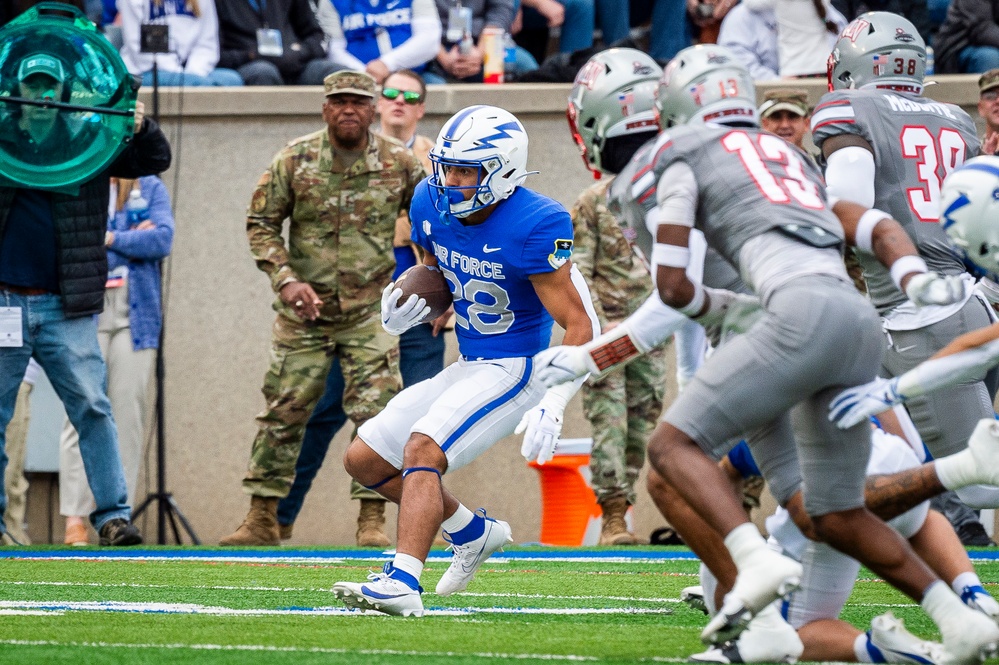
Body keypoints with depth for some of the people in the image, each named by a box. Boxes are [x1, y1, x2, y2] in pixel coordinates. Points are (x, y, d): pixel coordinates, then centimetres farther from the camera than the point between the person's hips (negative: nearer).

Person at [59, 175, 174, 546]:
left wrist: (107, 239, -4)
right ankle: (74, 519, -9)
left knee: (129, 417, -2)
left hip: (136, 316, 1)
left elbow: (162, 239, -2)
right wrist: (131, 239, -4)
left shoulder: (150, 188, 12)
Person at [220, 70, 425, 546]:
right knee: (283, 412, 2)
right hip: (304, 311, 0)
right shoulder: (295, 161, -4)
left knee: (375, 413, -8)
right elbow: (260, 223, 0)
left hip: (370, 312, 0)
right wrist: (286, 279, -12)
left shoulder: (399, 164, -2)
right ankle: (262, 519, 9)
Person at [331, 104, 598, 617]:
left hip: (516, 369, -9)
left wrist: (553, 407, -32)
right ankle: (472, 534, 26)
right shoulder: (432, 204, -2)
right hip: (469, 366, 9)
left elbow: (580, 327, -21)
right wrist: (405, 313, -6)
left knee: (421, 449, -27)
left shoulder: (534, 227, -23)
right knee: (364, 460, 10)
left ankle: (402, 583, -35)